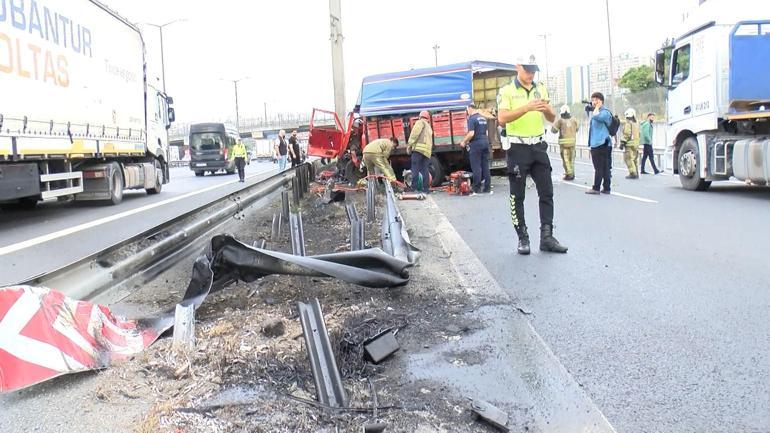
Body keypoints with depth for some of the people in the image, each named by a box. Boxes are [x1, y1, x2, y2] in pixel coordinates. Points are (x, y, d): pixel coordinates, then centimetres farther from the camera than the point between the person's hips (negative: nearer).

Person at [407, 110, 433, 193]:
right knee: (425, 170, 6)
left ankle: (414, 188, -14)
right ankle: (426, 188, 3)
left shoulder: (420, 122, 8)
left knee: (415, 169, -8)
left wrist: (409, 144, -9)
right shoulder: (429, 127, 31)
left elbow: (415, 133, -8)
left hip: (418, 148, -7)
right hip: (427, 150, 7)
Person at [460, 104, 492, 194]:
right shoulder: (484, 118, 14)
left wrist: (464, 142, -6)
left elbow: (471, 134, -19)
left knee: (476, 167, -3)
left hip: (476, 144, -7)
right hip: (485, 142, 7)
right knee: (485, 166, 9)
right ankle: (487, 188, 10)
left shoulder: (472, 119, -10)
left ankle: (477, 189, -2)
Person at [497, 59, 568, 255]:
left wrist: (547, 109, -11)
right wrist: (527, 108, -28)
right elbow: (502, 118, -18)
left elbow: (552, 119, 12)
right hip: (518, 148, -4)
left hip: (539, 146, 5)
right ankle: (523, 238, 9)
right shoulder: (506, 91, -4)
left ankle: (547, 237, 9)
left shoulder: (541, 89, 11)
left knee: (546, 192, 3)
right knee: (518, 196, 1)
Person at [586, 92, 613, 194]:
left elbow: (596, 117, -30)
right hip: (597, 144, 9)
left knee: (599, 168, -5)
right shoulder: (598, 112, 19)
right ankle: (606, 188, 12)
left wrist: (597, 107, -17)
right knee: (604, 167, 9)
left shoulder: (605, 112, -9)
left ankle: (596, 188, -2)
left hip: (601, 144, -9)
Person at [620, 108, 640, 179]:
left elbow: (626, 134, -17)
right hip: (636, 144, 8)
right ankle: (636, 173, 16)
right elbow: (638, 135, 18)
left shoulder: (627, 123, -9)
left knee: (629, 159, -6)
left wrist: (622, 143, -15)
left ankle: (633, 173, -12)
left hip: (629, 144, -8)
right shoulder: (636, 124, 15)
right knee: (634, 159, 14)